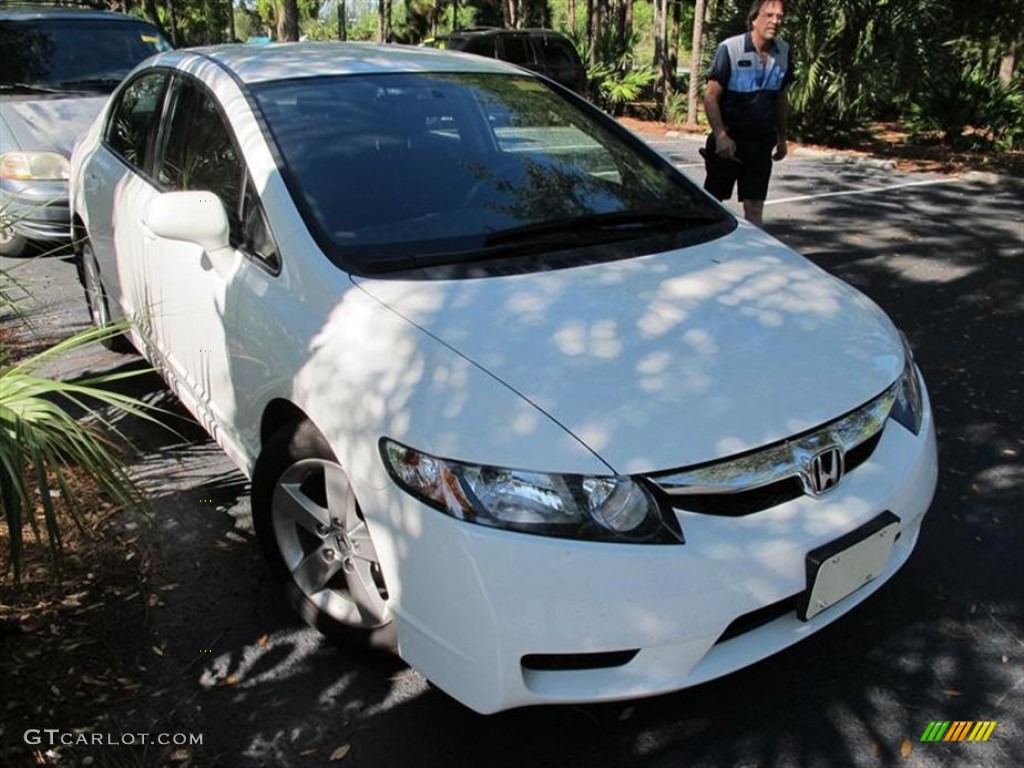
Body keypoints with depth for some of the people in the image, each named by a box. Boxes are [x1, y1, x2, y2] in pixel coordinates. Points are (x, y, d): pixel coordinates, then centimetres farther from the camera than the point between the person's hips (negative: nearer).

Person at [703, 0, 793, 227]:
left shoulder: (783, 52, 3)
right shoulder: (730, 49, -12)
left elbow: (782, 98, 14)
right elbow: (711, 97, -12)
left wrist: (782, 138, 15)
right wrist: (720, 136, -20)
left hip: (761, 143, 4)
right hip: (728, 141, -3)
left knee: (754, 207, 3)